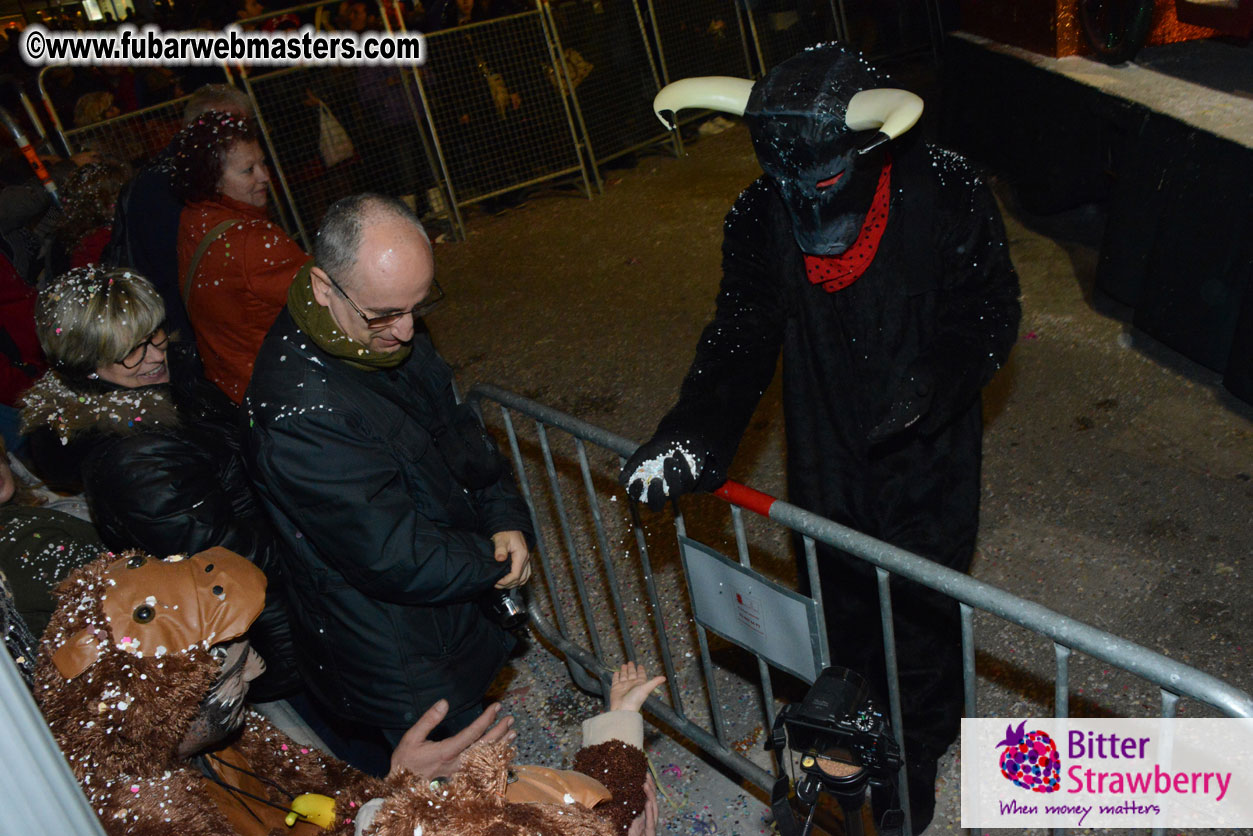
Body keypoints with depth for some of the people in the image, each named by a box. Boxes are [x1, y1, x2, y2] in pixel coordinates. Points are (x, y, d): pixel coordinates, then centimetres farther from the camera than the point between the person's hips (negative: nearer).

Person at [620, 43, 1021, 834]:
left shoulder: (950, 199, -23)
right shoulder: (760, 219, -16)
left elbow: (990, 317, -12)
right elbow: (741, 339, -15)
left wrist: (931, 386, -31)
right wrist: (692, 439, -29)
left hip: (927, 456, -2)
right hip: (827, 461, 3)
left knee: (920, 607, 14)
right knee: (842, 599, 21)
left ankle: (916, 755, 43)